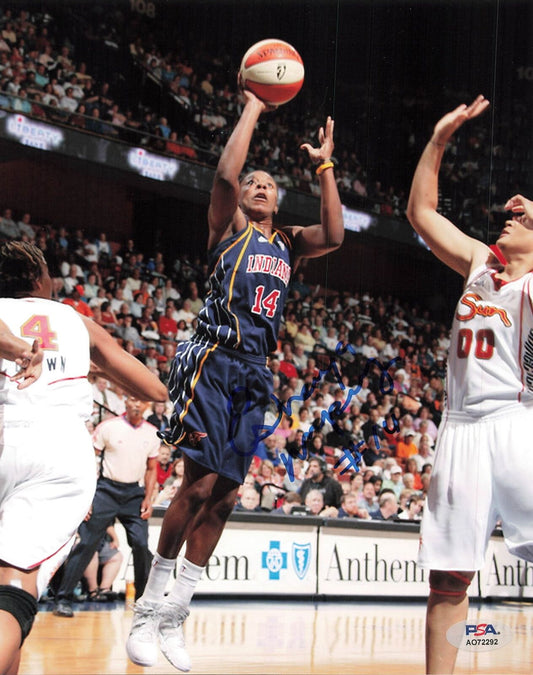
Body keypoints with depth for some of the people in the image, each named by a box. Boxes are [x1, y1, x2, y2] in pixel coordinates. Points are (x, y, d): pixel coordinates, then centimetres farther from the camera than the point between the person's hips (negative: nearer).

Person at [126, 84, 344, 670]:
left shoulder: (288, 243, 22)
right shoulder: (229, 225, 7)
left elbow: (334, 235, 4)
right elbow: (225, 173, -12)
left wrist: (325, 167, 6)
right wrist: (251, 110, -2)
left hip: (254, 374, 6)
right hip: (214, 361, -6)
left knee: (224, 495, 3)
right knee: (200, 484, -15)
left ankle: (173, 617, 9)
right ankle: (147, 609, -4)